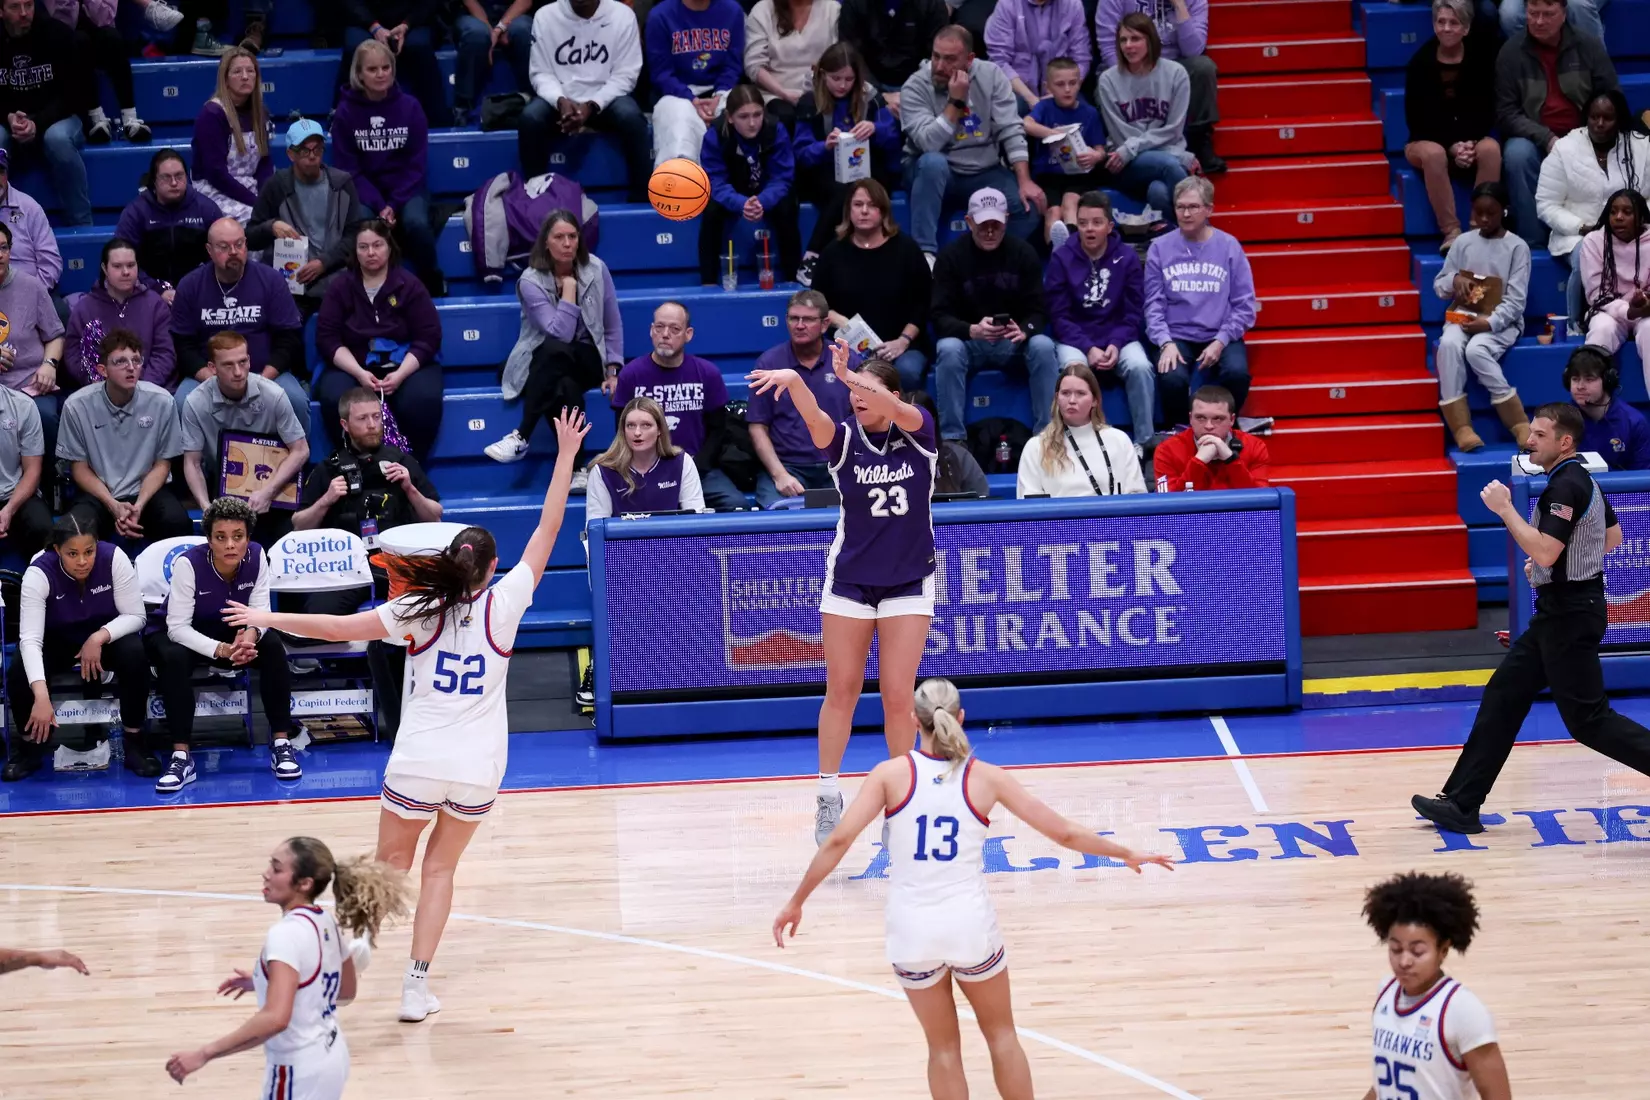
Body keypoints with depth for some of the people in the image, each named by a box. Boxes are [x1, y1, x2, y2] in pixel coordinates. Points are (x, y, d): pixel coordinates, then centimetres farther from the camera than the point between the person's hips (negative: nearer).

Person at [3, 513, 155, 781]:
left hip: (107, 634, 0)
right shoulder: (39, 573, -28)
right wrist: (41, 696, -47)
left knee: (134, 654, -32)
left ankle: (134, 741, -13)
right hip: (57, 641, 0)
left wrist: (99, 638, -36)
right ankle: (29, 746, 0)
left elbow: (135, 616, -17)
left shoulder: (114, 558, -25)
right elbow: (30, 638, -35)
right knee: (18, 673, -28)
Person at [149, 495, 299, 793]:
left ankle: (281, 743, -17)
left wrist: (250, 635, -39)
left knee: (272, 645, -25)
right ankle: (181, 757, -33)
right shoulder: (188, 563, -28)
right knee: (173, 657, -37)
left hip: (233, 631, 3)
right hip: (179, 634, -3)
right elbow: (178, 627, -28)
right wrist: (221, 650, -43)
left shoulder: (256, 557, -18)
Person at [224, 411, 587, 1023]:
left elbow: (339, 628, -5)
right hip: (477, 771, 1)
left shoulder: (418, 610, -6)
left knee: (390, 867, 16)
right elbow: (546, 532, -2)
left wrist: (269, 619, 8)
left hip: (418, 764, -1)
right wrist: (566, 456, 2)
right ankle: (416, 985, 10)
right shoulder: (502, 604, -6)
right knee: (440, 867, 16)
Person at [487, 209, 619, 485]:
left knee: (559, 352, -37)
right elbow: (560, 334, -22)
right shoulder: (531, 281, -12)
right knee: (566, 388, -40)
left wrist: (613, 371, -5)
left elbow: (613, 327, 5)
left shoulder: (595, 269, -2)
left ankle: (521, 437, -36)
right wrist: (569, 289, -19)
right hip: (543, 362, -1)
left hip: (588, 360, 1)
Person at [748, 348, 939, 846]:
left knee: (898, 697, 0)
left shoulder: (918, 431, -8)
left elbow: (896, 411, -32)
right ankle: (828, 794, 14)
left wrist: (850, 375, -50)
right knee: (841, 691, 4)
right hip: (849, 580, 1)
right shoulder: (845, 438, -8)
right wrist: (792, 380, -53)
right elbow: (813, 416, -30)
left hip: (908, 583, -1)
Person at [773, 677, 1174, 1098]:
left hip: (912, 927, 0)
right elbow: (1065, 833, 2)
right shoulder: (986, 778, -2)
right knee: (1002, 1035, 21)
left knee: (944, 1048, 17)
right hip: (970, 924, 0)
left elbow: (839, 840, -13)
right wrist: (1128, 855, 16)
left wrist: (796, 901, -3)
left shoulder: (893, 773, -5)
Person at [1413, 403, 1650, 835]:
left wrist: (1504, 508, -21)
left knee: (1587, 719, -6)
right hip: (1559, 613, 11)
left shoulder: (1565, 486, -19)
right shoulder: (1584, 480, 12)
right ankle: (1461, 804, 8)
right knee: (1503, 696, 8)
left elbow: (1545, 552, -28)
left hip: (1570, 616, -11)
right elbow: (1613, 538, 25)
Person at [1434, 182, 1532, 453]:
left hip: (1501, 321, -3)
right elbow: (1438, 286, 14)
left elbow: (1516, 300, -7)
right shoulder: (1462, 242, 9)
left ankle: (1520, 426, -27)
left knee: (1476, 350, -35)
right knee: (1449, 344, -32)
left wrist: (1489, 322, -21)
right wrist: (1455, 280, -10)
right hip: (1463, 316, 3)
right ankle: (1461, 428, -34)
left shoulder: (1517, 247, -1)